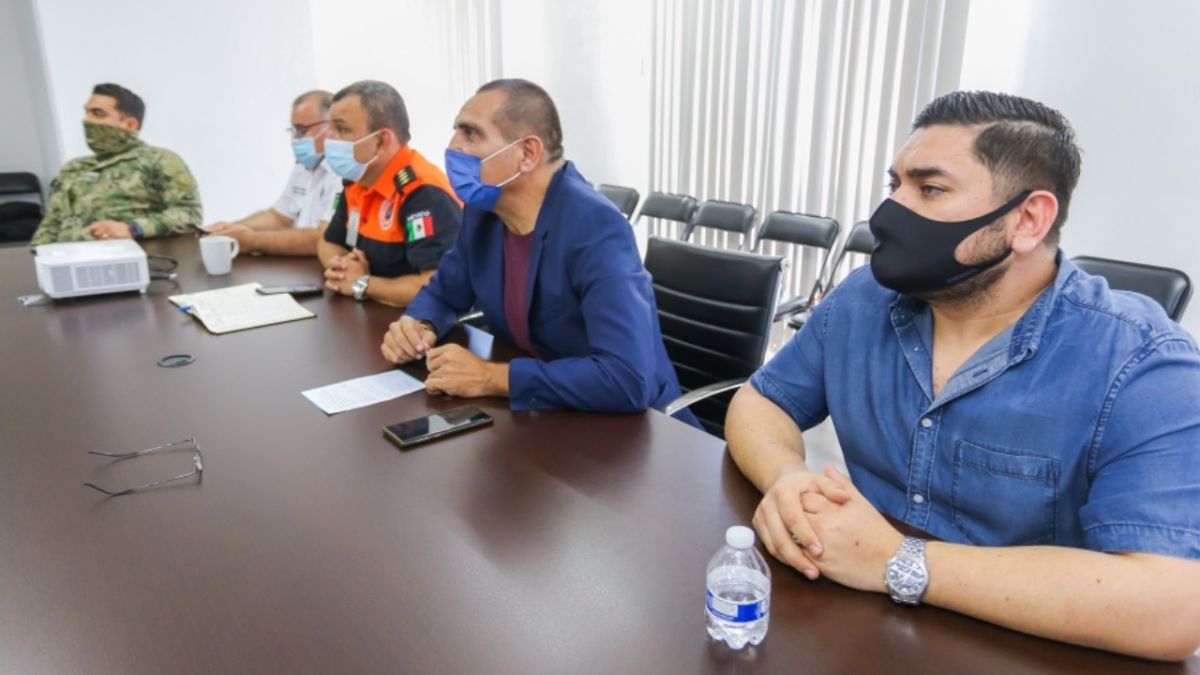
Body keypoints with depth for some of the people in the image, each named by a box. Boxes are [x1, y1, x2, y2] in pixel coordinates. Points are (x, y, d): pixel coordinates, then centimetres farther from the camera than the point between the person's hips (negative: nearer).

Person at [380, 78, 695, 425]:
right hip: (538, 411, 6)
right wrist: (418, 326, -8)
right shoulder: (482, 210, -3)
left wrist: (491, 378, -29)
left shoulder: (595, 228, -26)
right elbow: (444, 292, 15)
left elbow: (628, 379, -35)